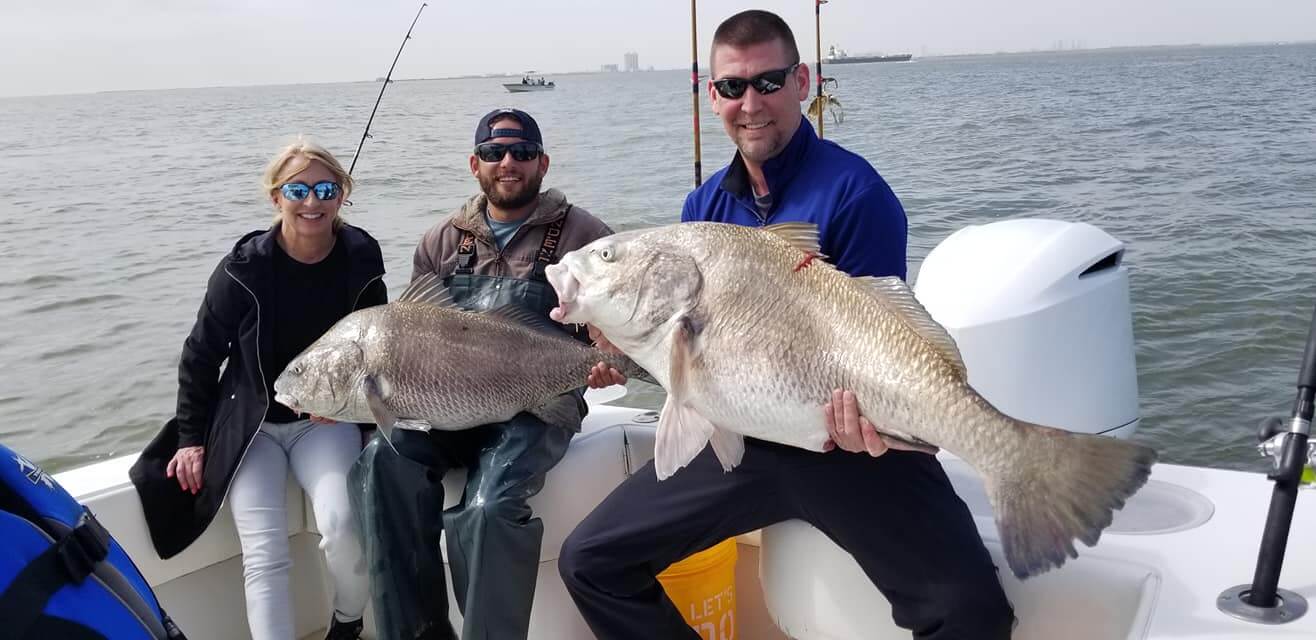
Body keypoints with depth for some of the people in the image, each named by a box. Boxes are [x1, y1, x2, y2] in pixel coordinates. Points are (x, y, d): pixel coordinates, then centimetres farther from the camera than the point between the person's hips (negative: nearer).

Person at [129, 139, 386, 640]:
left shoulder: (360, 262, -5)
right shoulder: (244, 269, -10)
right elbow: (200, 355, 1)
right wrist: (191, 438, 1)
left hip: (326, 418, 0)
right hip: (250, 424, 0)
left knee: (342, 525, -23)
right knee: (264, 556, -15)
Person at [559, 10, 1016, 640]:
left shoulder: (854, 191, -11)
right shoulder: (704, 206, 7)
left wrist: (865, 418, -32)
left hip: (846, 442, -5)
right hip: (736, 438, 5)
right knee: (587, 563, 2)